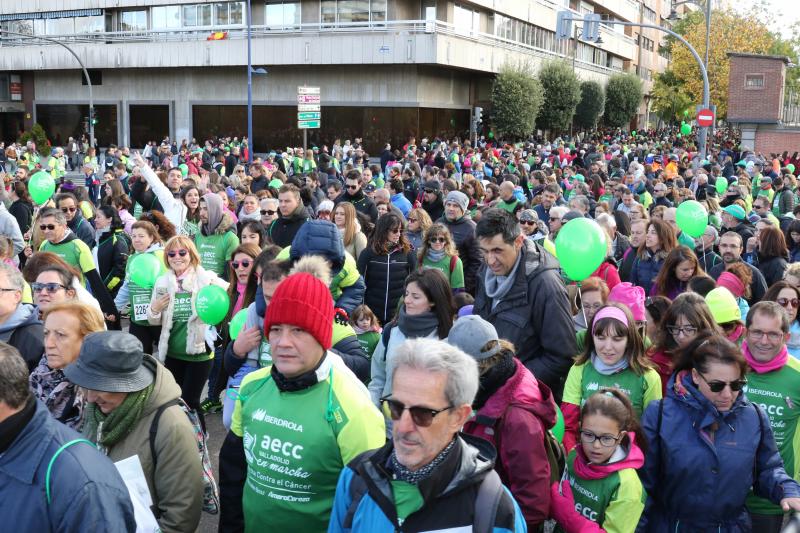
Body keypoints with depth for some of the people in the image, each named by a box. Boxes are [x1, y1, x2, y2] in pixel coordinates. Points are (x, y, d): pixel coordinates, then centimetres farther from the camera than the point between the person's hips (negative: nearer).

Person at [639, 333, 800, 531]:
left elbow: (767, 469, 8)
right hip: (668, 526, -2)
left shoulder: (755, 418, -4)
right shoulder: (659, 414, -14)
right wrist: (637, 527, -7)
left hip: (733, 526, 3)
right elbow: (643, 481, -9)